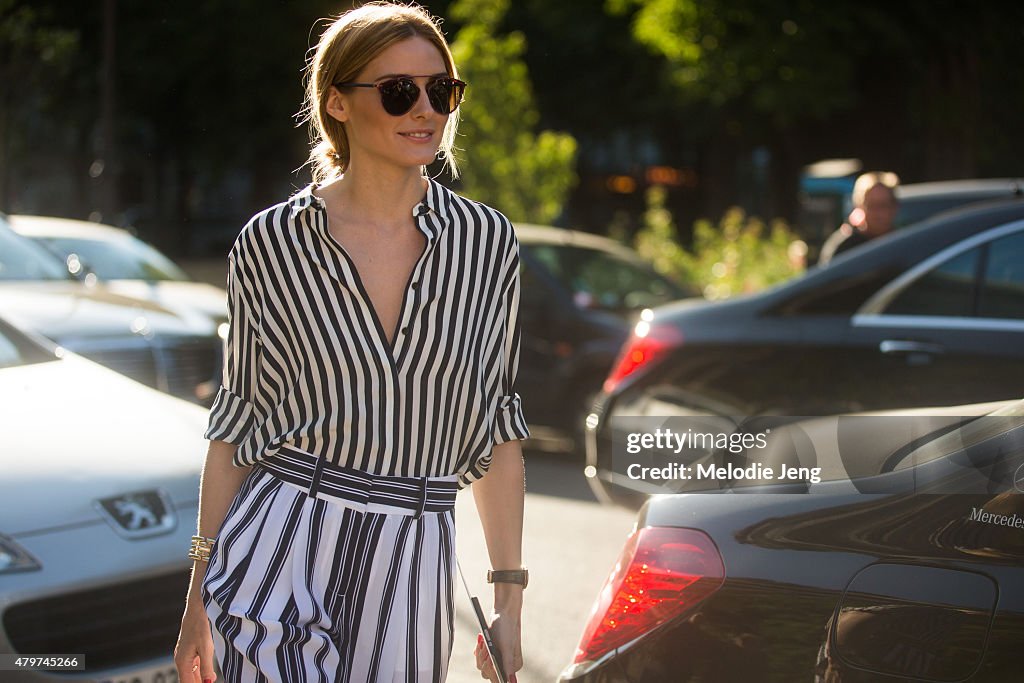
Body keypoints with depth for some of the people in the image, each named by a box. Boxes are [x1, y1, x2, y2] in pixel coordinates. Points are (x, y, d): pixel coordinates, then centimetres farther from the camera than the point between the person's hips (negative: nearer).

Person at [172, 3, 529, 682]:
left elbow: (498, 429, 5)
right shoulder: (270, 244, -2)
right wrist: (199, 600, 5)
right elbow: (236, 427, 5)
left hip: (411, 573, 2)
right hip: (280, 558, -2)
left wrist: (509, 602, 3)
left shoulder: (487, 242, 1)